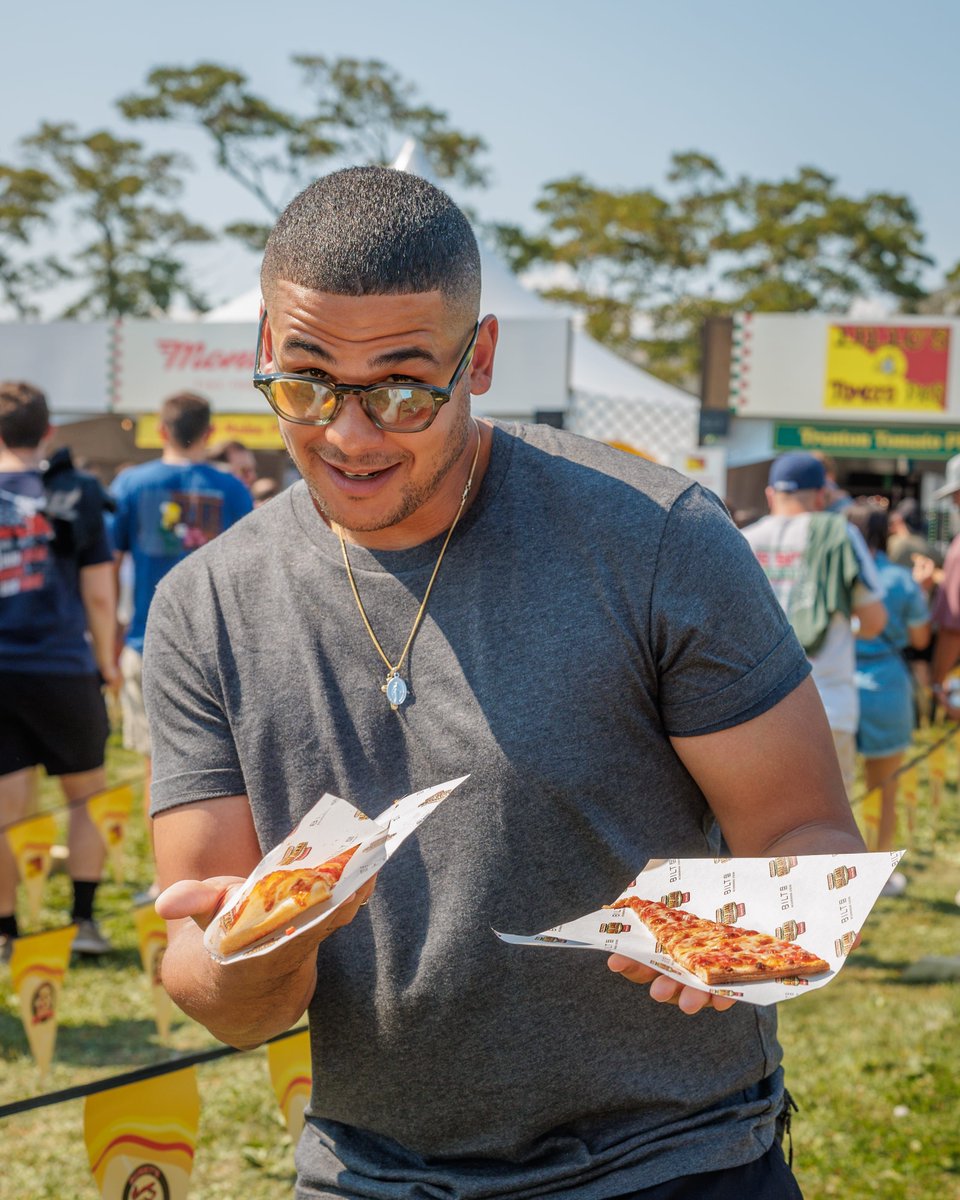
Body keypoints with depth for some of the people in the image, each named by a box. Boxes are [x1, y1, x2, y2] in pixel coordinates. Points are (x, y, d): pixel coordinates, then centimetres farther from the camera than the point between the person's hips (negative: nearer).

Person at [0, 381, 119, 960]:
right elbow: (98, 593, -2)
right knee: (86, 793, 14)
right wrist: (106, 662, 12)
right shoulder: (73, 493, -2)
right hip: (61, 667, -2)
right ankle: (85, 920, 13)